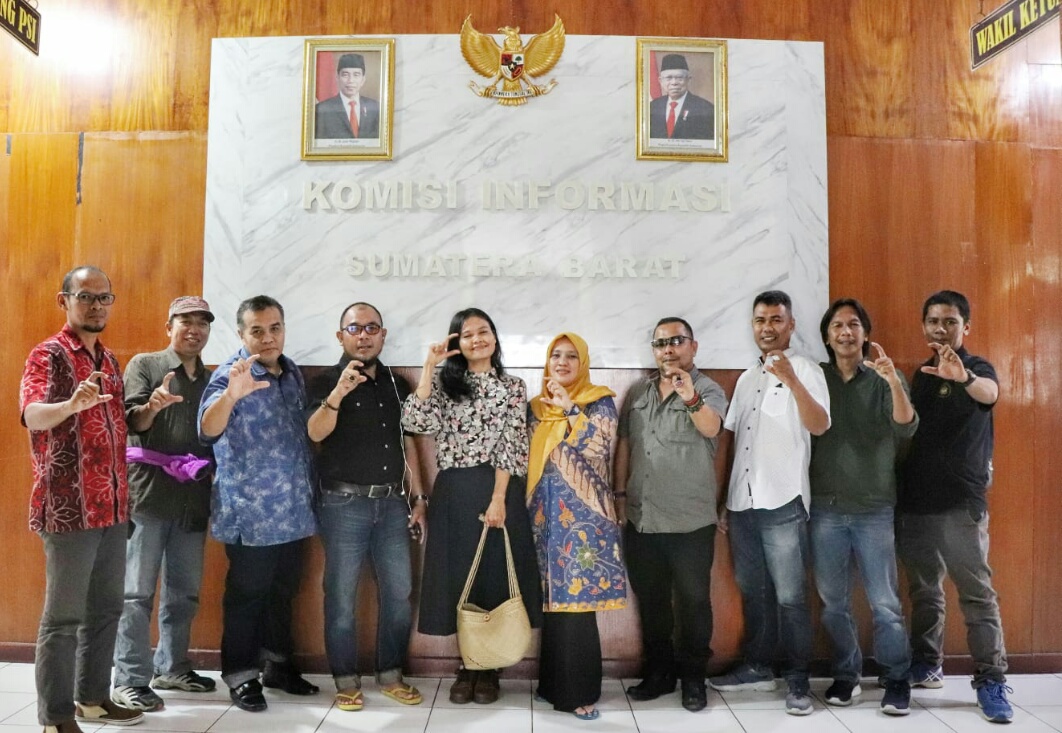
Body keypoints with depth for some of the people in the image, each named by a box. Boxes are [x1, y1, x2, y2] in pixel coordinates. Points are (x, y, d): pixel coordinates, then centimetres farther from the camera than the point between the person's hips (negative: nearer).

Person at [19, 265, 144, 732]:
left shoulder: (109, 359, 14)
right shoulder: (48, 355, -9)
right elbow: (33, 416, -29)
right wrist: (72, 404, -47)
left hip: (112, 508, 8)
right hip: (69, 509, -8)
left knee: (106, 608, 15)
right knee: (64, 616, 1)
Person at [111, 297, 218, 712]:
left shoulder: (210, 379, 15)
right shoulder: (144, 364, 1)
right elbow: (134, 421, -11)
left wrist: (214, 472, 0)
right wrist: (152, 406, -32)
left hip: (194, 495, 5)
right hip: (149, 491, -5)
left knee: (185, 589, 11)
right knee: (138, 589, -3)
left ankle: (171, 668, 23)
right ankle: (130, 680, 5)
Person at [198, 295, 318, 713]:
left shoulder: (292, 372, 8)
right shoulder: (230, 374, -13)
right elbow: (208, 430, -30)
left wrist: (311, 490, 16)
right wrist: (231, 395, -50)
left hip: (293, 508, 7)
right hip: (251, 513, -6)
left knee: (284, 591, 17)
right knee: (247, 595, 5)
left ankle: (277, 665, 32)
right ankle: (241, 675, 21)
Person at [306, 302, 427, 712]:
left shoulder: (397, 385, 11)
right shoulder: (327, 381, -3)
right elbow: (315, 433, -20)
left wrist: (418, 498, 11)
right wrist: (338, 394, -37)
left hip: (391, 504, 5)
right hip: (344, 505, -4)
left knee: (399, 594, 8)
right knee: (342, 597, 3)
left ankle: (390, 675, 23)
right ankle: (346, 681, 18)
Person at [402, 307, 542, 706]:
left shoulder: (512, 386, 4)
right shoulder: (444, 382, 7)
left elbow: (512, 446, -5)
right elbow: (414, 422, -10)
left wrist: (498, 498, -13)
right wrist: (429, 367, -12)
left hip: (497, 490, -1)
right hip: (452, 492, 1)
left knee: (495, 577, 5)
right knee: (458, 578, 7)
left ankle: (489, 668, 21)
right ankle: (466, 666, 23)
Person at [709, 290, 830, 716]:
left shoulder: (806, 370, -3)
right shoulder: (746, 378, 16)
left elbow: (819, 426, -19)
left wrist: (791, 380, -32)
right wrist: (724, 500, 15)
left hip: (783, 503, -6)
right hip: (742, 503, 6)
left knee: (790, 597, -1)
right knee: (752, 592, 14)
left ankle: (798, 680, 11)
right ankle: (758, 667, 27)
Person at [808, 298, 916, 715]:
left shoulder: (884, 379, 2)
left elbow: (906, 428, -14)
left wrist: (893, 380, -26)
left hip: (875, 508, -1)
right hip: (825, 508, 1)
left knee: (884, 601, 1)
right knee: (832, 601, 8)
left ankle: (897, 680, 16)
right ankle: (846, 674, 23)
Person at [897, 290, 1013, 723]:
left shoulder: (976, 369, -5)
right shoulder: (920, 374, 13)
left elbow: (989, 393, -32)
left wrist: (962, 377, -52)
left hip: (960, 504, -5)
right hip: (914, 502, 6)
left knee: (977, 594, -4)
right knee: (923, 591, 14)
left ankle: (991, 682, 3)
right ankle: (926, 665, 25)